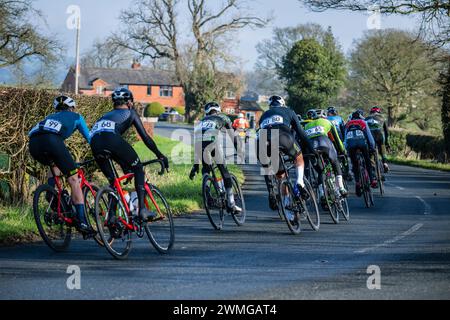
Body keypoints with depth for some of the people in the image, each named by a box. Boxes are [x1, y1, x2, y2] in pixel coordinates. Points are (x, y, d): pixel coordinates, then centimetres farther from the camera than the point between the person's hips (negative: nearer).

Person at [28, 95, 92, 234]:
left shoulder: (51, 117, 42)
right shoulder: (76, 117, 30)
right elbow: (89, 138, 31)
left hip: (33, 144, 5)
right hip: (51, 140, -5)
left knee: (55, 165, 35)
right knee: (73, 179, 2)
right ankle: (81, 221, -5)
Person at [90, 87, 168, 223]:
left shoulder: (106, 115, 41)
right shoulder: (130, 112, 26)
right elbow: (145, 137, 22)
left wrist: (126, 168, 52)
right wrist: (160, 155, 32)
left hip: (94, 143, 5)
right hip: (112, 140, -5)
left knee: (113, 181, 23)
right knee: (138, 169, 15)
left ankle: (112, 216, 14)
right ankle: (142, 209, 3)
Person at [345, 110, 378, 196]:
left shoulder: (348, 124, 30)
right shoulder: (363, 122, 23)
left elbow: (345, 138, 30)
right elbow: (369, 135, 18)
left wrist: (346, 149, 33)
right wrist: (372, 147, 23)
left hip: (350, 144, 2)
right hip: (362, 142, -2)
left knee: (354, 164, 12)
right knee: (368, 161, 14)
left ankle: (357, 182, -1)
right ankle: (373, 180, 8)